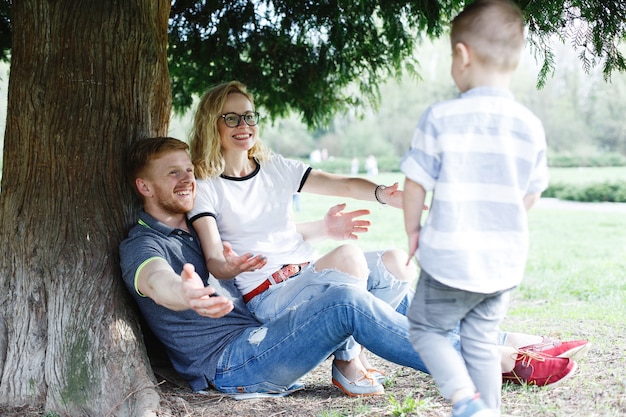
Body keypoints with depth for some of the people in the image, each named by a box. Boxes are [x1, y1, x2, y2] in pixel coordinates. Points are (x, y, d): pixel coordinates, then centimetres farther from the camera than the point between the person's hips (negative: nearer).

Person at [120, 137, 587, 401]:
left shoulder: (195, 228, 20)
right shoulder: (141, 247, -8)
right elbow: (156, 280, -34)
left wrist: (319, 229, 31)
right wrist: (185, 295, -57)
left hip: (263, 332, 9)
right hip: (232, 363, -9)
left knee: (375, 277, -1)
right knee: (347, 301, -28)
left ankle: (509, 340, -2)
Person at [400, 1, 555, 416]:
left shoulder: (442, 117, -13)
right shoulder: (530, 126, -1)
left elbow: (416, 182, -7)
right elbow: (532, 193, 7)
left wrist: (413, 229, 9)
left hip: (451, 258, -4)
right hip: (506, 260, 4)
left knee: (426, 328, 13)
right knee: (482, 342, 18)